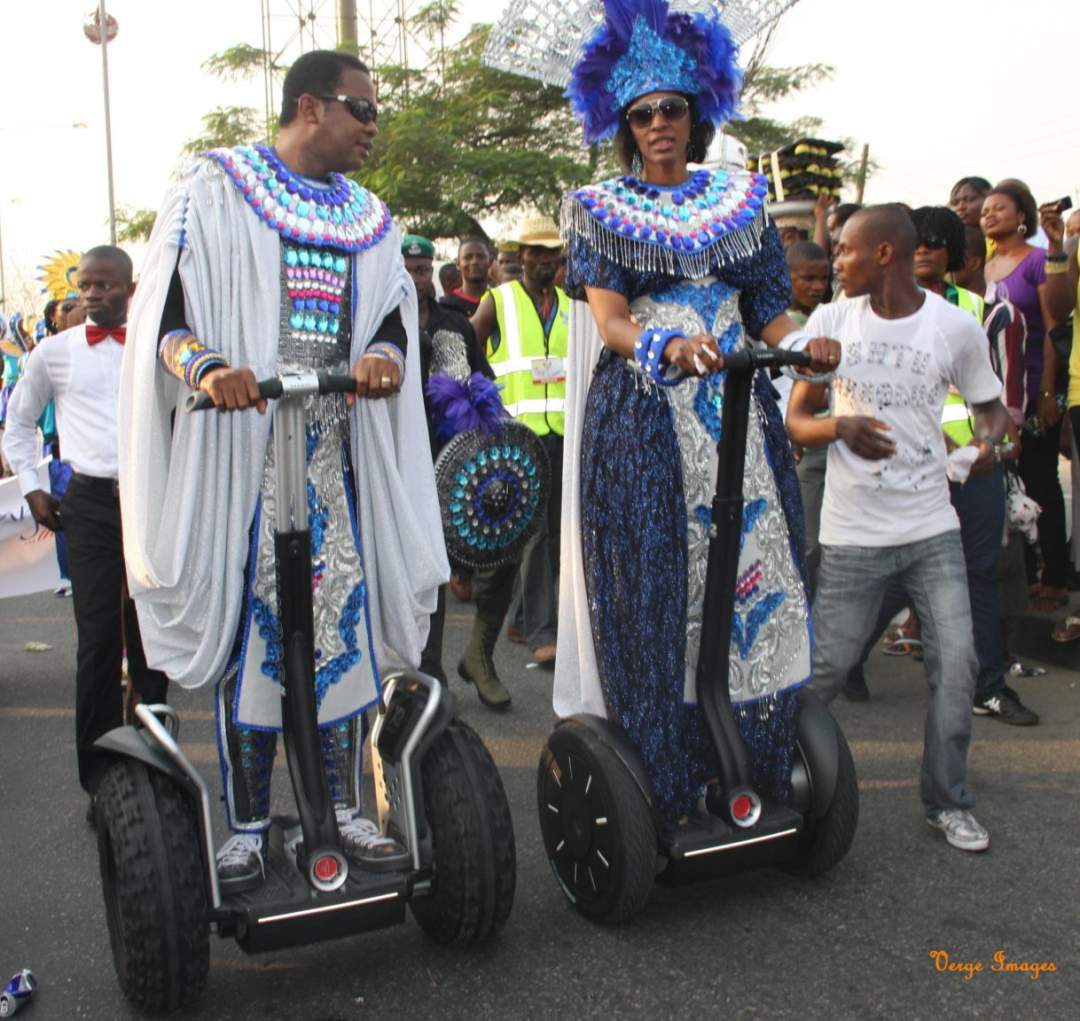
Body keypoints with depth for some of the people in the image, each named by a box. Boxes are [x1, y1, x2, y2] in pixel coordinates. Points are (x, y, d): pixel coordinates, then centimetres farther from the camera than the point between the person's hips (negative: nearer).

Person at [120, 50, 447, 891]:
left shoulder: (368, 217, 18)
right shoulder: (215, 191, 2)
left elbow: (392, 314, 9)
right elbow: (165, 315, -5)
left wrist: (387, 358, -15)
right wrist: (205, 365, -26)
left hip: (337, 450, 5)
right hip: (241, 448, -4)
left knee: (344, 628, 4)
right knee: (248, 629, -2)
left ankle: (345, 811, 16)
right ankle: (247, 826, 10)